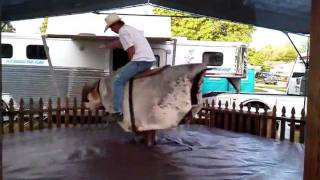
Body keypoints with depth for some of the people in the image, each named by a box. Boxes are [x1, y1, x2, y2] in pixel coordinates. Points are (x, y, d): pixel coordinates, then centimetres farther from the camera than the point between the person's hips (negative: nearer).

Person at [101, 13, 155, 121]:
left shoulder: (123, 31, -5)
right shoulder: (129, 29, 25)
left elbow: (131, 50, -12)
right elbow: (118, 43, 41)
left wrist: (131, 63, 4)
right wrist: (106, 46, 55)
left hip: (140, 60, -10)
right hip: (150, 60, 10)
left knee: (118, 80, -6)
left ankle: (118, 112, -11)